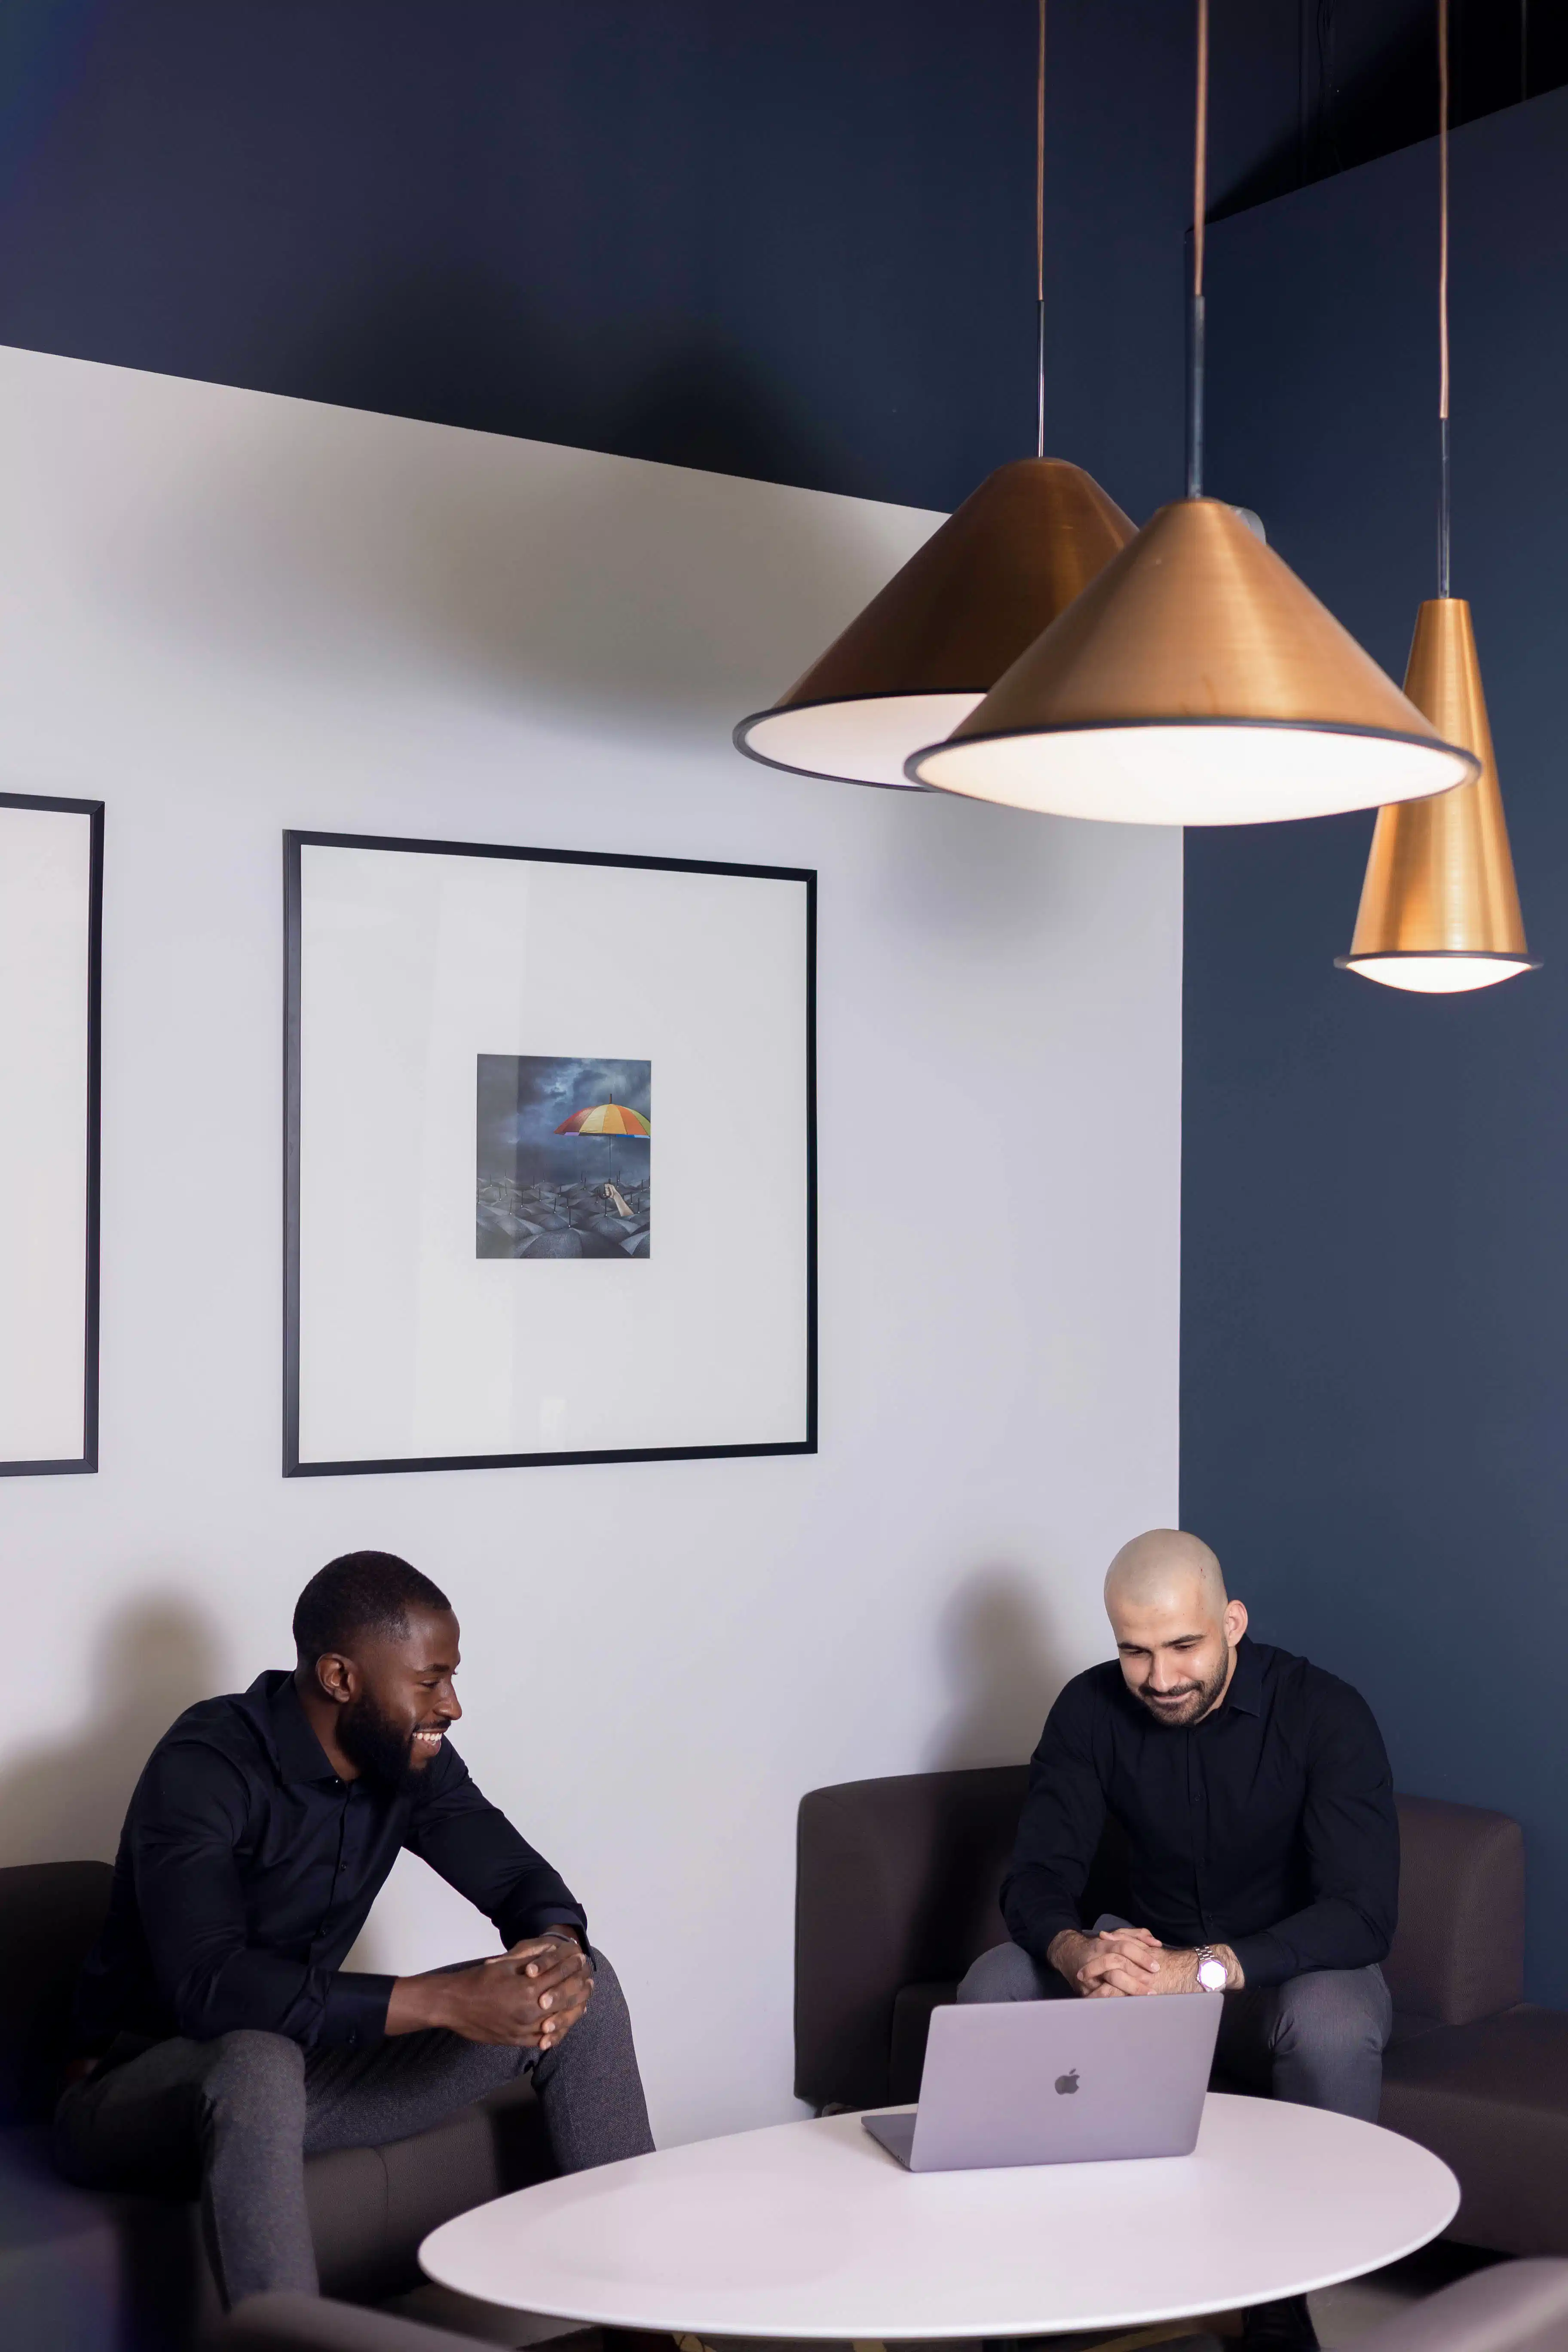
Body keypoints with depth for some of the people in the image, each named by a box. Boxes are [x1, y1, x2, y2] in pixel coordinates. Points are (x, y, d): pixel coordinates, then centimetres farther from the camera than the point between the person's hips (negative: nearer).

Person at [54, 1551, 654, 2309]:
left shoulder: (409, 1756, -3)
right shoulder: (203, 1768, -24)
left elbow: (519, 1876, 3)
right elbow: (208, 1986, -36)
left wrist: (559, 1949, -23)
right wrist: (442, 2001, -39)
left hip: (309, 2060, 7)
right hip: (143, 2086, -7)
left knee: (586, 1987, -3)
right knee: (261, 2063, -43)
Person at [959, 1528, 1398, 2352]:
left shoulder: (1324, 1714, -20)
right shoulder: (1092, 1709, -9)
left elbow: (1363, 1915, -29)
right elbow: (1036, 1877, -11)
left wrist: (1203, 1969, -43)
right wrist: (1078, 1952, -37)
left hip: (1289, 1974, -3)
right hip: (1152, 1963, 3)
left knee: (1333, 2027, -37)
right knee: (994, 1985, -21)